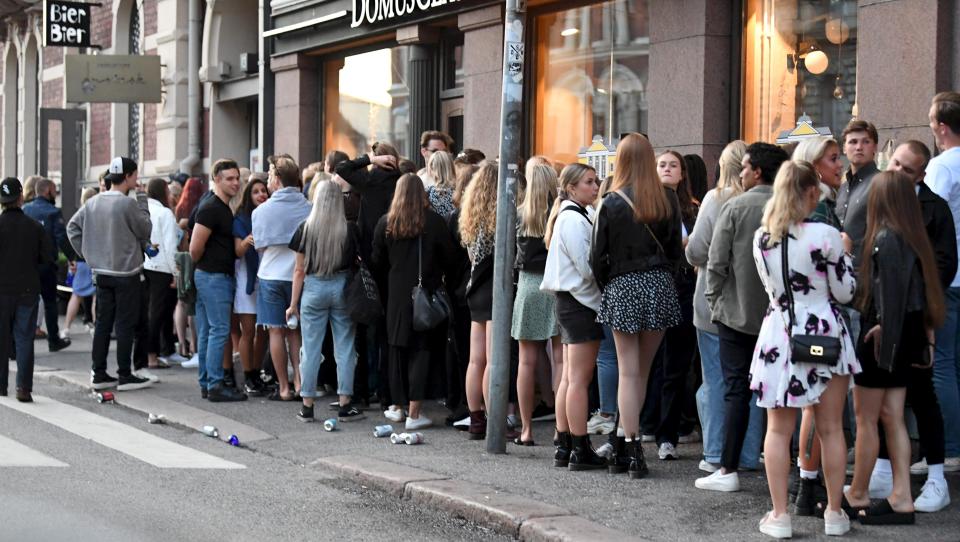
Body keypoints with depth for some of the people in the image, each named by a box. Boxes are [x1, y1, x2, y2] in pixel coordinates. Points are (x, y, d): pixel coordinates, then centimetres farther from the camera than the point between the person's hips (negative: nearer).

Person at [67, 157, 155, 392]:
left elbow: (72, 227, 8)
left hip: (101, 272, 6)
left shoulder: (93, 203, 4)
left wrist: (87, 254, 12)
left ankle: (99, 374, 14)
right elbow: (146, 231, -7)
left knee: (103, 323, 11)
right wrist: (142, 200, 0)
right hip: (126, 273, -6)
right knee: (125, 324, 0)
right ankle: (125, 376, 4)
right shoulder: (129, 204, -17)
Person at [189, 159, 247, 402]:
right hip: (214, 276, -10)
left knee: (206, 332, 11)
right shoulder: (211, 208, -15)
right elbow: (195, 248, -18)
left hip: (220, 276, 10)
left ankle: (206, 384, 16)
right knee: (219, 330, -9)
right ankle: (215, 386, -8)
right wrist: (200, 264, -1)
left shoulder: (224, 208, 16)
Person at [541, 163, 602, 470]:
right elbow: (587, 267, -18)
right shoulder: (574, 219, -14)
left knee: (568, 378, 11)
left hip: (569, 303, 10)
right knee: (579, 378, -7)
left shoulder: (578, 215, 17)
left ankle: (563, 447, 15)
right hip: (582, 302, -10)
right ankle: (580, 450, -5)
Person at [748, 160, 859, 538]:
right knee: (831, 429, 8)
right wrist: (845, 255, 10)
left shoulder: (761, 238, 0)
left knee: (779, 430, 8)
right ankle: (834, 514, 15)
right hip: (825, 333, -2)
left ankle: (779, 516, 7)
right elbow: (845, 293, -4)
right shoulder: (825, 236, -12)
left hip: (779, 335, 3)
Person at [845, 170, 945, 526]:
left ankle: (857, 495, 15)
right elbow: (922, 290, 8)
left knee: (866, 419, 4)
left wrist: (881, 326, -15)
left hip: (882, 334, -8)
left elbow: (889, 290, -21)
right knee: (892, 417, 10)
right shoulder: (913, 237, 7)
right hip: (906, 334, 8)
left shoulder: (884, 239, -17)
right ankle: (901, 497, 10)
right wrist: (927, 333, 9)